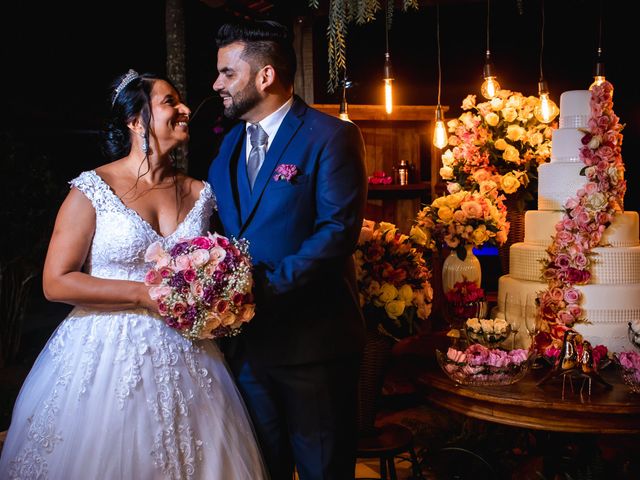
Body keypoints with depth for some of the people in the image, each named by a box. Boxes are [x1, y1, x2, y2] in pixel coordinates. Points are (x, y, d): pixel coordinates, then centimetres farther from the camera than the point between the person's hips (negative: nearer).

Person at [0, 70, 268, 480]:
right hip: (106, 354, -3)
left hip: (184, 356, 4)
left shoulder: (200, 193, 7)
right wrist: (146, 294, -16)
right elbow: (56, 282, -9)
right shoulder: (92, 190, -5)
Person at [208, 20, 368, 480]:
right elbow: (220, 229, 13)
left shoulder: (332, 136, -9)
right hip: (245, 335, 7)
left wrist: (268, 287, -25)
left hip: (311, 338, -6)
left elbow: (338, 230, -18)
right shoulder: (229, 144, 13)